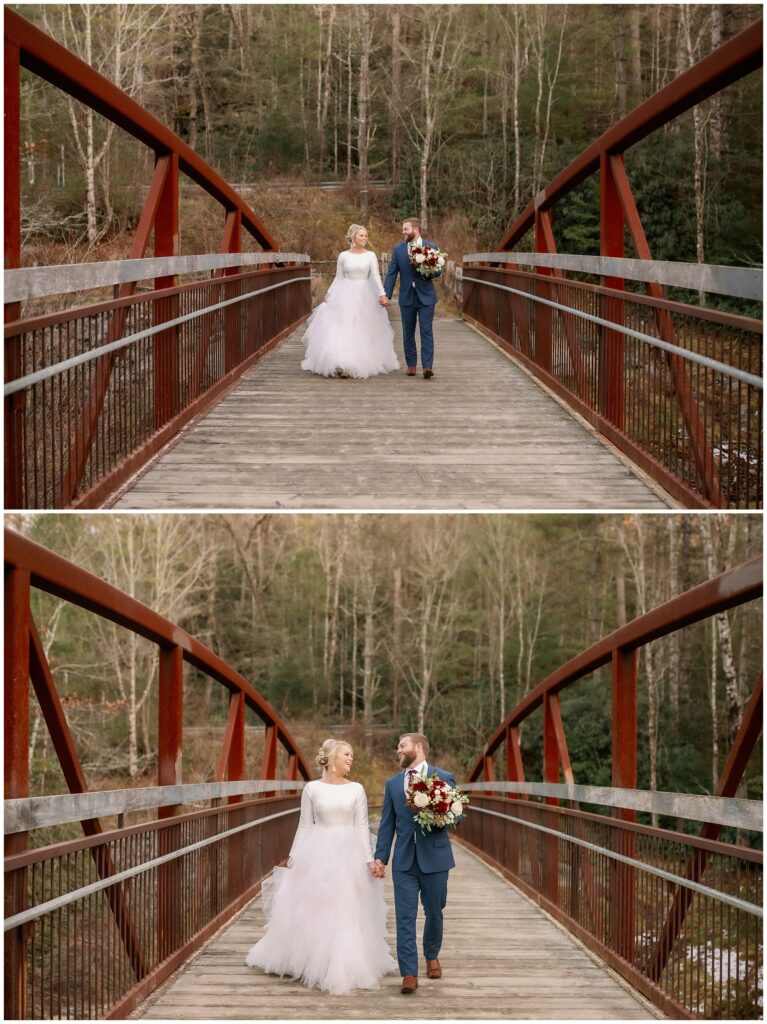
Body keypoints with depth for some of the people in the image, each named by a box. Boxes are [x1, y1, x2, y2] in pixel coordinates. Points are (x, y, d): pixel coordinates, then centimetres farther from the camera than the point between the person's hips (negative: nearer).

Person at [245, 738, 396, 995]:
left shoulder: (356, 789, 3)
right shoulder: (312, 788, 1)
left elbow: (362, 827, 2)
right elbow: (305, 826, 6)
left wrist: (370, 860, -4)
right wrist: (293, 857, 3)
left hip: (348, 854, 0)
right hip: (317, 852, 0)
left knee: (347, 913, 1)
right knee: (311, 910, 3)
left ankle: (345, 966, 9)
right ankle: (312, 962, 16)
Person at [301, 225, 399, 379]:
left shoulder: (370, 256, 2)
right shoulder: (343, 256, 4)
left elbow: (376, 276, -8)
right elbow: (338, 278, 9)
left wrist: (382, 294, -21)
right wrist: (329, 293, -2)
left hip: (364, 296, 0)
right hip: (345, 295, 0)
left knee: (363, 331, 3)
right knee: (342, 329, -10)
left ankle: (362, 363, 13)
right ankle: (341, 364, -14)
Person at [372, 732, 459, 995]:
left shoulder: (443, 778, -1)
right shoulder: (392, 783, 10)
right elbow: (387, 824, 9)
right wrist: (380, 857, 2)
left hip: (434, 857, -2)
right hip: (404, 860, 2)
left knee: (434, 912, 12)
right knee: (405, 917, -6)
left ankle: (432, 956, 37)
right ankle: (409, 974, -7)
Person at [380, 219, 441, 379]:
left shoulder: (431, 247, 0)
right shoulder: (398, 249, 5)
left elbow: (437, 271, 2)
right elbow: (391, 273, 1)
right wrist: (386, 295, -7)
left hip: (426, 296, -2)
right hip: (407, 297, 3)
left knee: (426, 331, -9)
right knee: (408, 333, 8)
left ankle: (427, 366, -14)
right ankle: (411, 365, 16)